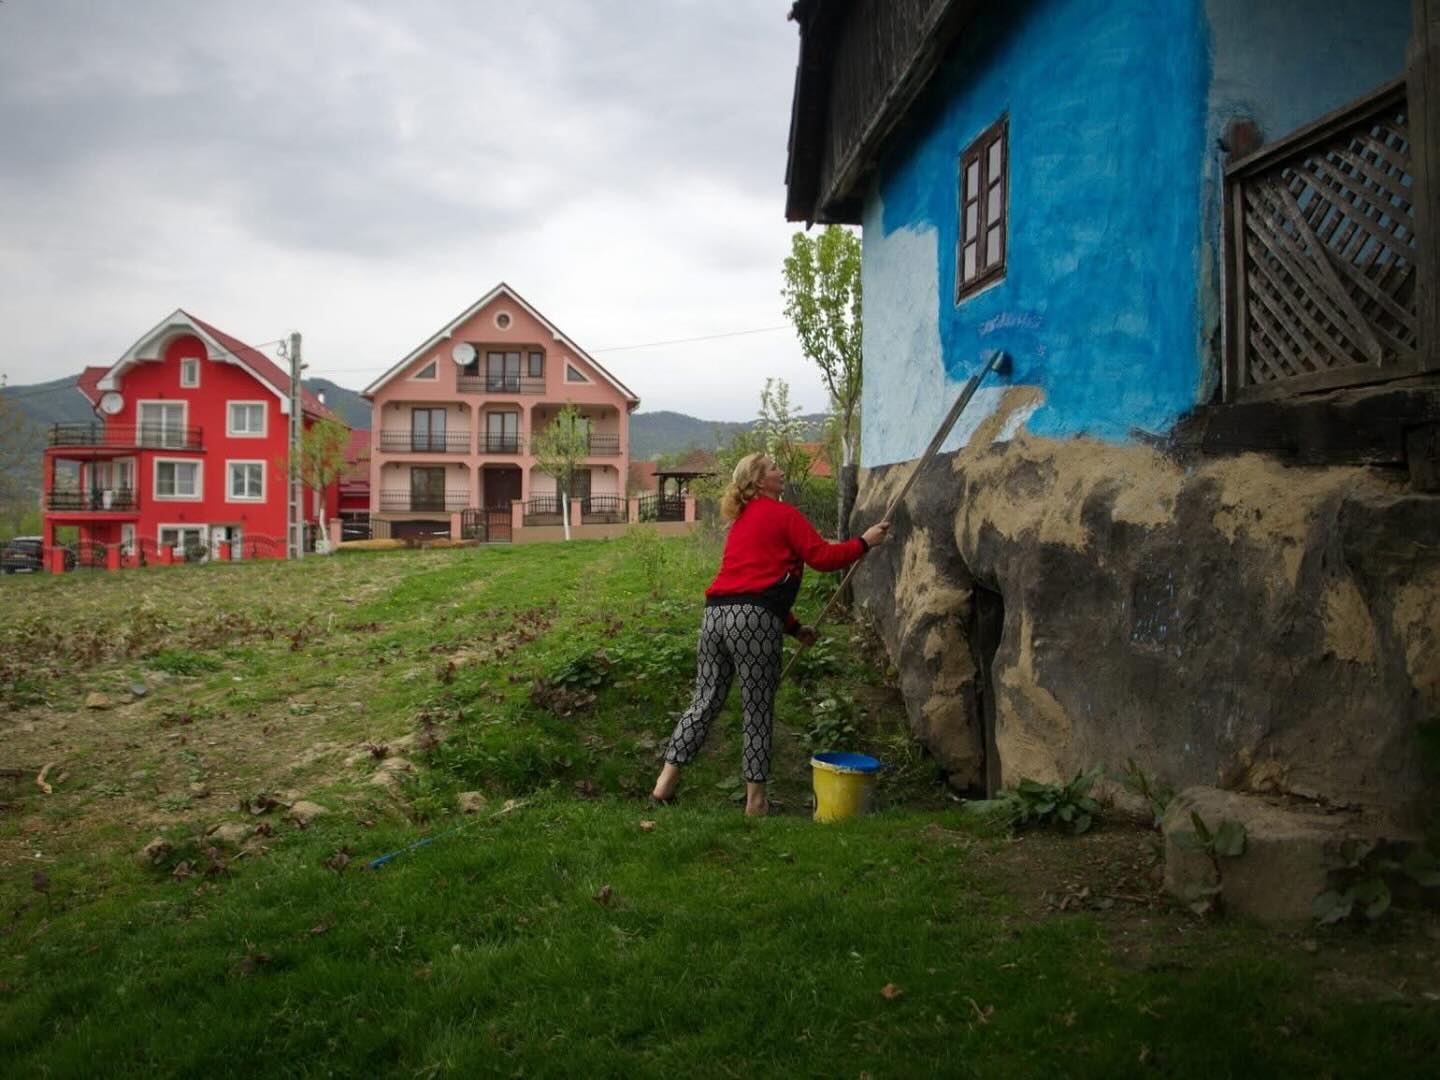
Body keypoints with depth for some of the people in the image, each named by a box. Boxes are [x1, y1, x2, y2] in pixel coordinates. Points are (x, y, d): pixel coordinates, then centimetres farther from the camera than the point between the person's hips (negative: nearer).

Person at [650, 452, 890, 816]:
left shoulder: (742, 520, 27)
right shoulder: (784, 514, 2)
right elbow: (822, 557, -4)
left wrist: (794, 627, 31)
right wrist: (864, 542, 9)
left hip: (716, 613, 7)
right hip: (752, 620, -7)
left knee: (705, 701, 13)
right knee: (758, 711, 3)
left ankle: (665, 782, 12)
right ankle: (755, 800, 10)